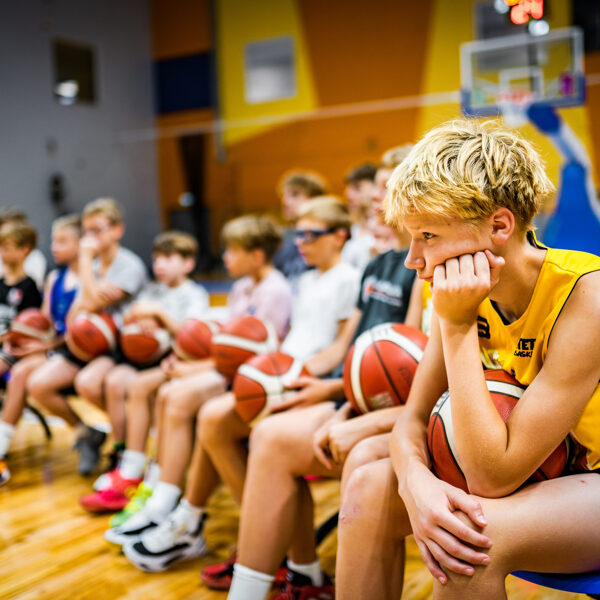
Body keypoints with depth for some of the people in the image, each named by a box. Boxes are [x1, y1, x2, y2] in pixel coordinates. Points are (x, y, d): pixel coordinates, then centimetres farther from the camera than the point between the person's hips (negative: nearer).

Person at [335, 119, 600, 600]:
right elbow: (414, 416, -3)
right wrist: (415, 480, -26)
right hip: (522, 470, 6)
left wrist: (458, 327, -31)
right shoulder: (465, 291, -9)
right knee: (370, 488, -11)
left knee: (472, 530, -32)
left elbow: (493, 476, -30)